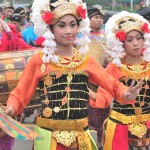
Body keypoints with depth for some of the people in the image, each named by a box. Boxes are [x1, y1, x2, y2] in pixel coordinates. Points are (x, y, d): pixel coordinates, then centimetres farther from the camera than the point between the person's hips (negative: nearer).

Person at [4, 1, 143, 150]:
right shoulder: (39, 60, -4)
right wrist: (11, 108, -24)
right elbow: (20, 93, -4)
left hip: (80, 134, 3)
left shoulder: (85, 60, 5)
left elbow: (112, 84, 3)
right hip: (50, 135, -3)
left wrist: (126, 94, -17)